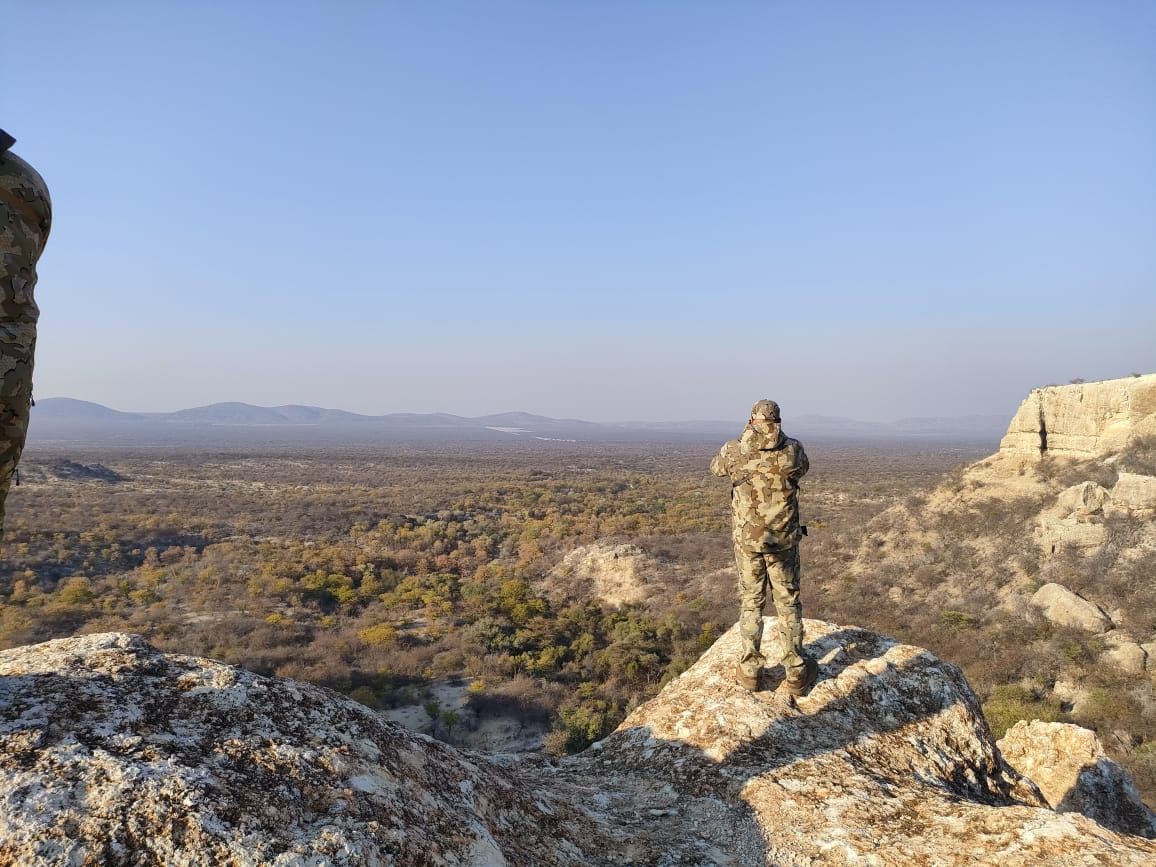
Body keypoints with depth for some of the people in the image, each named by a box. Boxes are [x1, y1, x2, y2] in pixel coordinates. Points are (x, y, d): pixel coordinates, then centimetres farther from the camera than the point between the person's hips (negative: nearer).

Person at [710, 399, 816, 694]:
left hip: (746, 539, 0)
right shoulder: (792, 449, -8)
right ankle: (796, 673, 20)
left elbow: (716, 467, 14)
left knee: (751, 602, 14)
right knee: (788, 603, 12)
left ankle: (750, 670, 21)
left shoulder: (735, 451, -9)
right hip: (783, 538, 0)